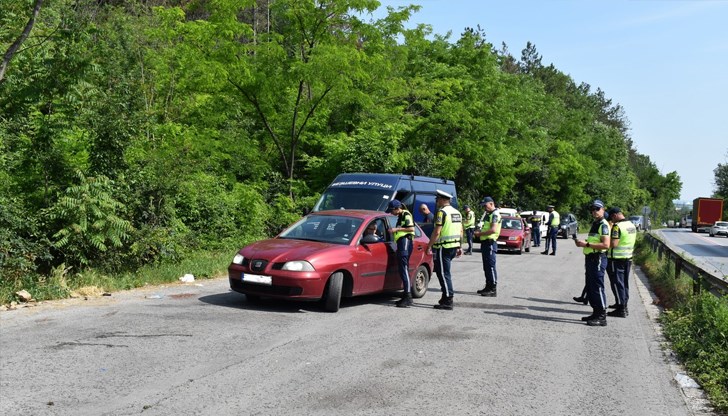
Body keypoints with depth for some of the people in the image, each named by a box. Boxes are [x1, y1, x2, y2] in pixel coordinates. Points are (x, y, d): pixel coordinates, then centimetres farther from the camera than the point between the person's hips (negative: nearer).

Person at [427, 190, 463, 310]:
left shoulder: (442, 212, -13)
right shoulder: (457, 212, 15)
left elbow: (436, 232, -18)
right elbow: (461, 231, 17)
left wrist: (429, 246, -12)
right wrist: (460, 247, 22)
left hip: (443, 247, -9)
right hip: (454, 246, 9)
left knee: (443, 273, -5)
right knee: (445, 272, 18)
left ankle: (448, 301, -6)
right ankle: (446, 297, 22)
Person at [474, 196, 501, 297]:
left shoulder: (495, 214, -12)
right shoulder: (487, 214, 19)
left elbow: (493, 230, -23)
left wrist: (480, 233, -15)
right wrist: (479, 232, 8)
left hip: (490, 242, -10)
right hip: (485, 242, 10)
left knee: (490, 266, -8)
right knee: (486, 267, 14)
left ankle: (493, 289, -6)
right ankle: (488, 286, 22)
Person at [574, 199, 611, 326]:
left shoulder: (603, 225, -12)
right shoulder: (594, 224, 18)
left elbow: (606, 245, -23)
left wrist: (587, 244, -21)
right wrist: (582, 243, 8)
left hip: (598, 259, -10)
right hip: (590, 258, 10)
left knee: (598, 288, -7)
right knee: (590, 288, 14)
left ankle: (602, 317, -3)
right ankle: (596, 313, 24)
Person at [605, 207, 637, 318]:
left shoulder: (617, 226, -19)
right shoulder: (632, 225, 10)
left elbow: (613, 244, -25)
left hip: (616, 259, -9)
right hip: (628, 258, 9)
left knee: (617, 284, -3)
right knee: (625, 283, 17)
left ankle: (621, 309, -2)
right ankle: (623, 305, 28)